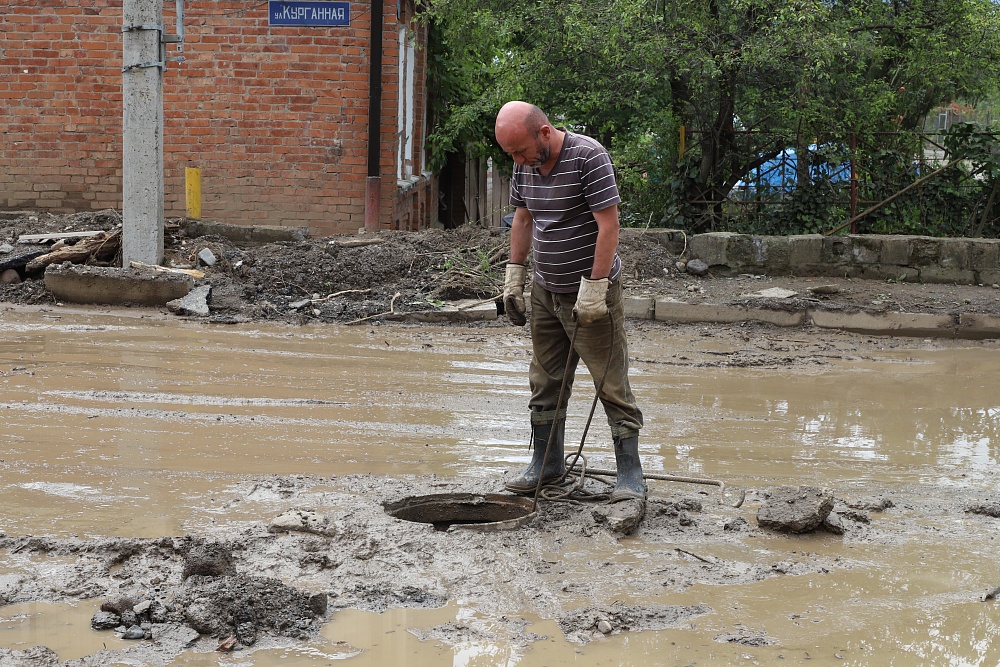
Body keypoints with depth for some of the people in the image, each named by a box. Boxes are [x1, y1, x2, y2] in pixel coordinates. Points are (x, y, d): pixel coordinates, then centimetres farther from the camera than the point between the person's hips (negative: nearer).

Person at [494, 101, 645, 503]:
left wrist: (594, 287, -24)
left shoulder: (588, 156, -19)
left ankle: (629, 474, 1)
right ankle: (546, 465, 23)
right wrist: (514, 277, 12)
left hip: (590, 293, -7)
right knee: (545, 383, 12)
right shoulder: (525, 164, 4)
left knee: (611, 384, -4)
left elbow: (608, 224, -22)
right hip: (545, 290, 7)